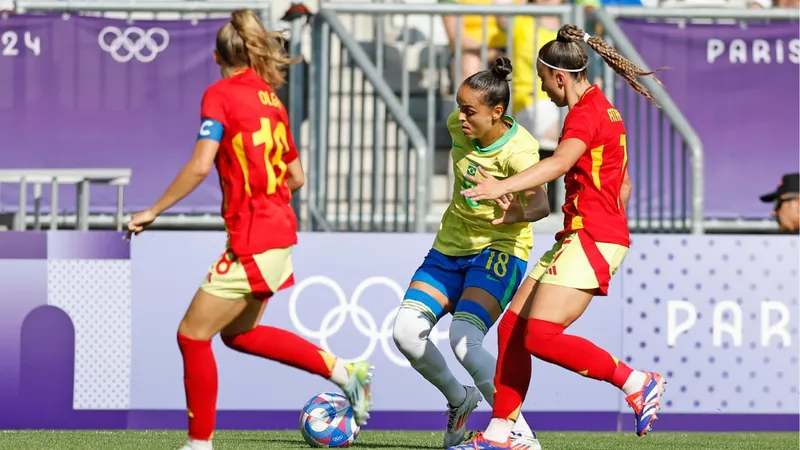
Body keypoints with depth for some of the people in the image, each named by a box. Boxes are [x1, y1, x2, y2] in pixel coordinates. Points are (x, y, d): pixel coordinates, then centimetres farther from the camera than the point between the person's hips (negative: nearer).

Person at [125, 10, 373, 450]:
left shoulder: (220, 94, -9)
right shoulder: (271, 100, 12)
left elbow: (200, 166, -19)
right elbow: (297, 177, 16)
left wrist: (153, 211, -11)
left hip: (252, 242, -8)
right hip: (279, 230, 8)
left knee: (193, 334, 2)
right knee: (240, 333, 24)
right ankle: (344, 372, 23)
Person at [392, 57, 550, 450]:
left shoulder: (518, 150, -25)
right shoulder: (459, 125, -6)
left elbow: (540, 203, -42)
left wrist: (520, 212, -65)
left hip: (499, 251, -7)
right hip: (451, 245, 7)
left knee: (463, 339, -28)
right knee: (406, 331, -11)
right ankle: (459, 400, 16)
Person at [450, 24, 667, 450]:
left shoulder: (586, 112, -12)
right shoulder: (600, 109, 20)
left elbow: (559, 163, -32)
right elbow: (622, 184, 26)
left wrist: (502, 187, -42)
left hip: (590, 239, -11)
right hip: (576, 239, 11)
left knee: (541, 337, -17)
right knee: (511, 329, 7)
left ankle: (637, 383, -8)